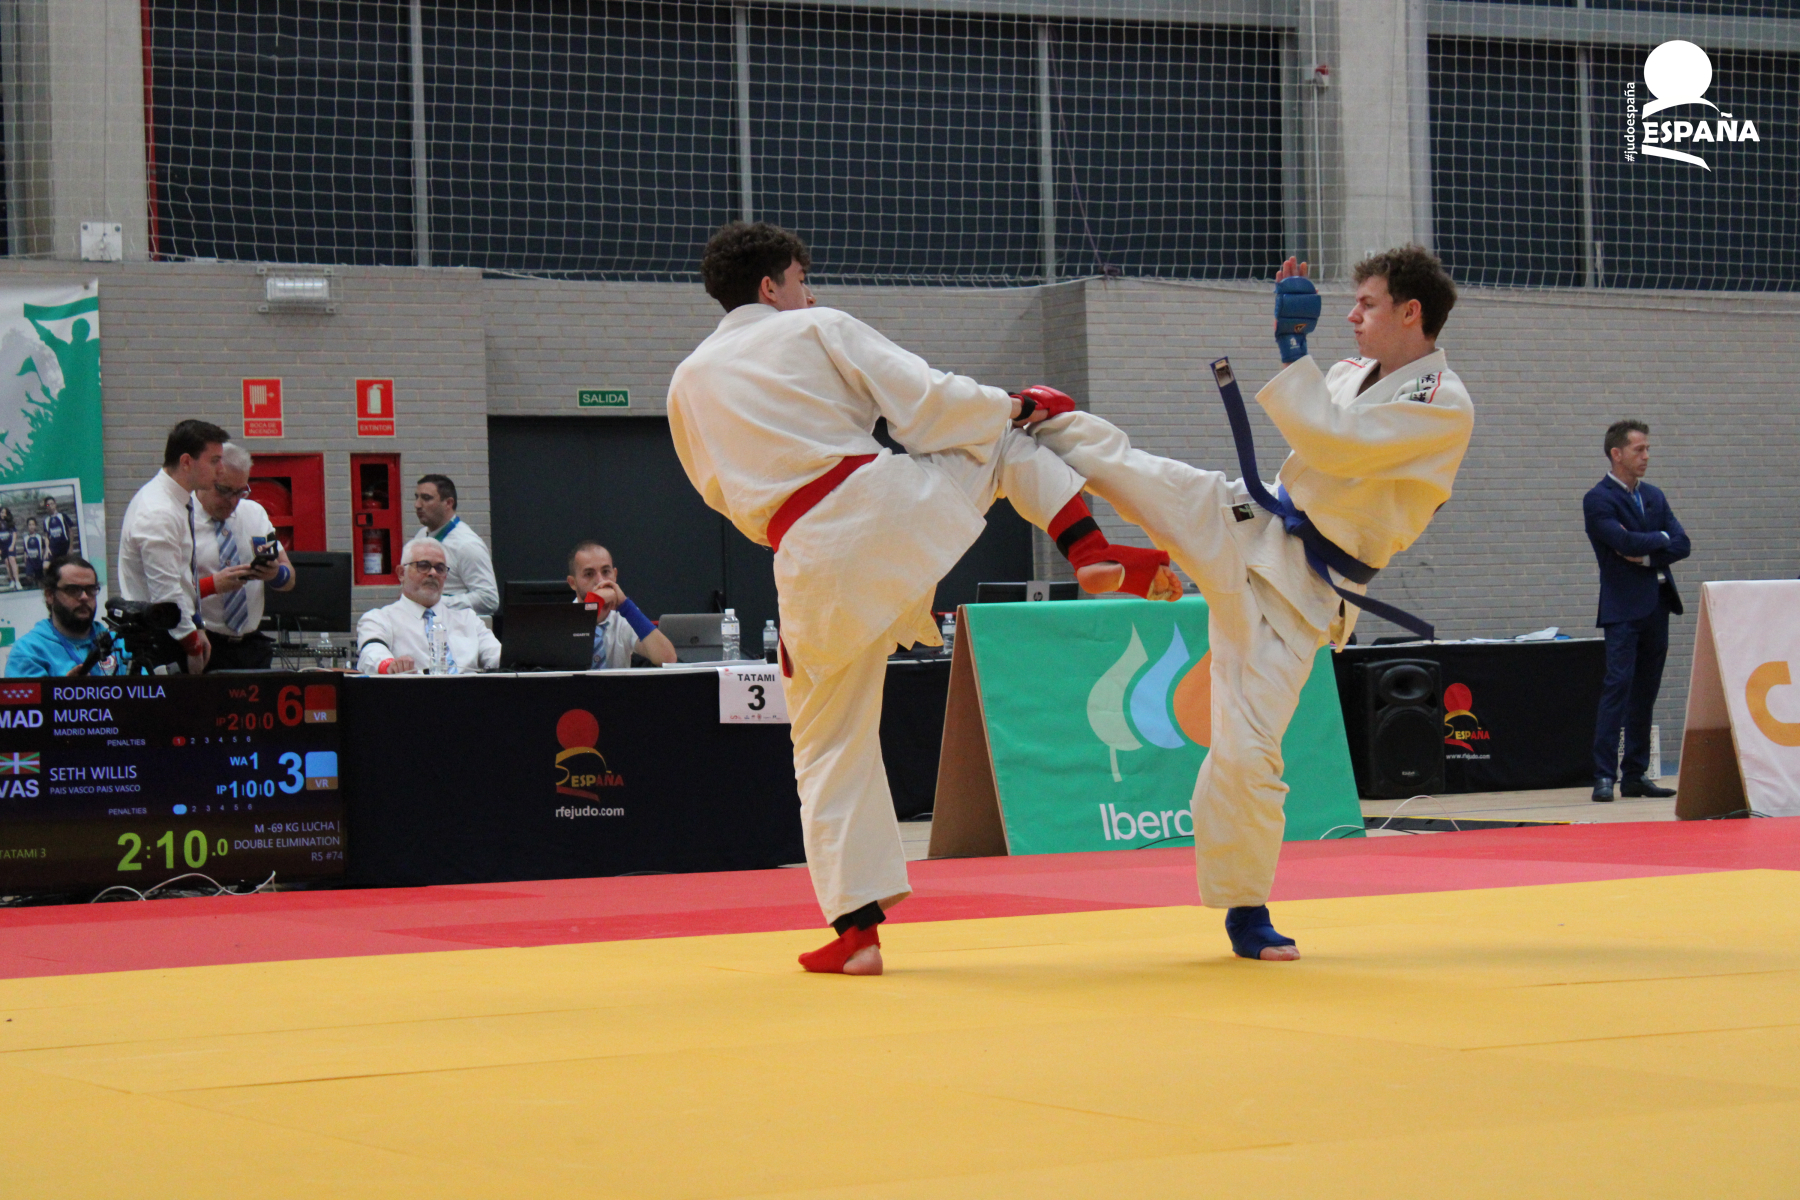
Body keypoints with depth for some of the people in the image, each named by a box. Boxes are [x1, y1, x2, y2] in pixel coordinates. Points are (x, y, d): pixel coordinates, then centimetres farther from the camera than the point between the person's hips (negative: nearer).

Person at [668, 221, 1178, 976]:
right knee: (1003, 438, 26)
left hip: (811, 568, 2)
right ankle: (1094, 553, 8)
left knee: (830, 750, 12)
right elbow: (926, 403, -1)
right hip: (890, 506, -2)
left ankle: (855, 928, 9)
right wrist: (1014, 405, 15)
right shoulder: (818, 330, 4)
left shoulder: (688, 385, 15)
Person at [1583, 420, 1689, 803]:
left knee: (1645, 693, 8)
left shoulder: (1654, 496, 15)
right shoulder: (1598, 499, -5)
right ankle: (1604, 777, -15)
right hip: (1623, 609, -6)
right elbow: (1626, 542, -19)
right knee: (1617, 686, -13)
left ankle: (1635, 775, 12)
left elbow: (1682, 545, 6)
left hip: (1657, 606, 6)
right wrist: (1660, 537, -2)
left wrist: (1646, 557, -10)